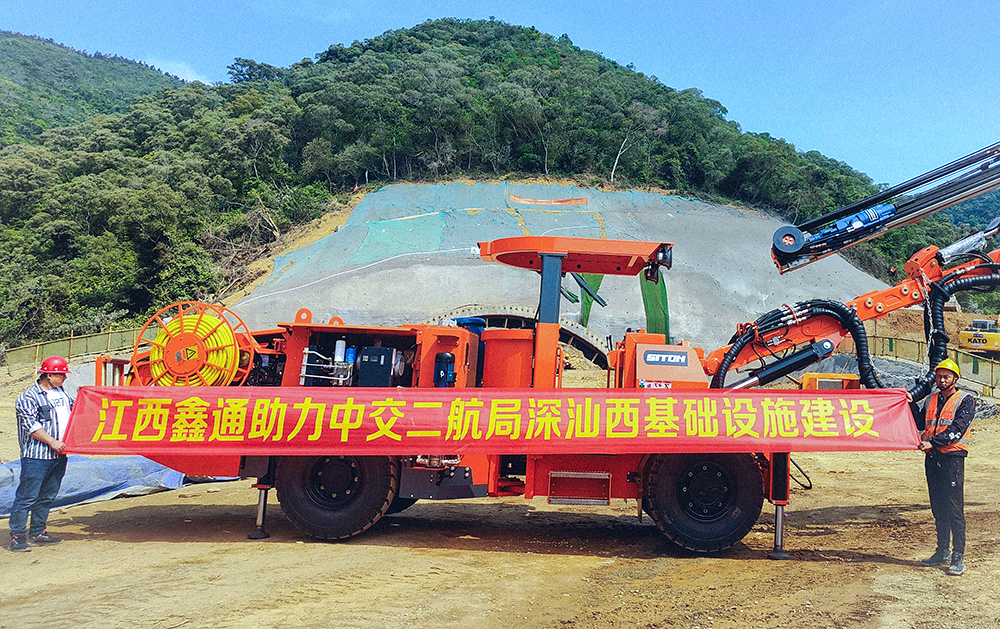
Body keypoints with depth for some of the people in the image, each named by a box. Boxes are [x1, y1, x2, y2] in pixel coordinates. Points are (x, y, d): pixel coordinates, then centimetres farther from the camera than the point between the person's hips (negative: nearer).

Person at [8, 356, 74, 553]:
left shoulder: (61, 392, 14)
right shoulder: (29, 398, -9)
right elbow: (32, 426, -15)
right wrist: (52, 442, -19)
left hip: (59, 455, 8)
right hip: (36, 456, -7)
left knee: (47, 496, 13)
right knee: (27, 496, -4)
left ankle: (37, 533, 22)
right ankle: (17, 536, 3)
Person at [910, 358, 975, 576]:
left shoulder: (965, 400, -2)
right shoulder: (931, 400, 16)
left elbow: (957, 430, -14)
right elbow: (919, 422, 14)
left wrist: (933, 442, -21)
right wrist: (911, 404, 4)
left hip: (952, 458, -6)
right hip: (932, 458, 6)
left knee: (954, 509, -5)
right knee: (938, 508, 11)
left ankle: (957, 558, 0)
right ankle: (942, 552, 21)